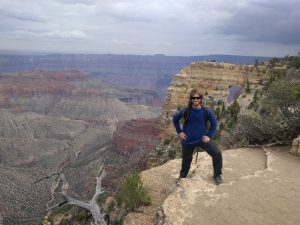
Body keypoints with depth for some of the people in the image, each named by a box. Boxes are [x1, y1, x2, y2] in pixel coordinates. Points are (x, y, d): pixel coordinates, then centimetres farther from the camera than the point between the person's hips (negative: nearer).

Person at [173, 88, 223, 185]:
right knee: (186, 160, 14)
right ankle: (182, 177, 43)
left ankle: (217, 175, 10)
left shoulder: (206, 111, -10)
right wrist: (179, 131, -1)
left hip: (202, 138, 0)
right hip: (188, 140, 0)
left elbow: (214, 123, 5)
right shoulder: (186, 111, -12)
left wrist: (209, 135, -3)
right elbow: (175, 119, 5)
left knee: (217, 153, -14)